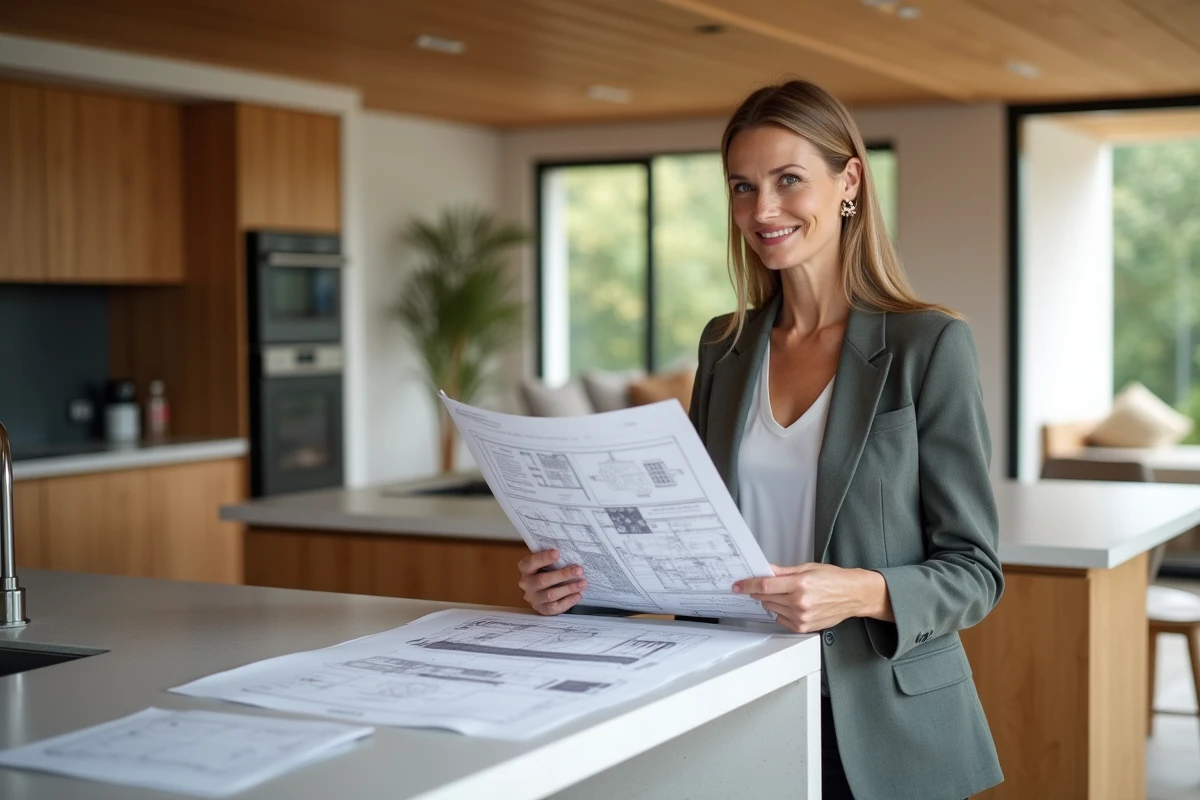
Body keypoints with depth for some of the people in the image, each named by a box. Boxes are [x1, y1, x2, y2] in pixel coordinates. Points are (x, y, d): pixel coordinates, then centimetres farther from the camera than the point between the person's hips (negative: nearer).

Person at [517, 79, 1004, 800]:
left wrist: (861, 593, -28)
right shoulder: (725, 347, 6)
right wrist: (587, 575, -7)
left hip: (884, 731, -4)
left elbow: (974, 571, -10)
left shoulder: (929, 345, -9)